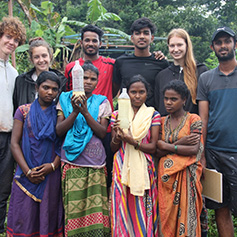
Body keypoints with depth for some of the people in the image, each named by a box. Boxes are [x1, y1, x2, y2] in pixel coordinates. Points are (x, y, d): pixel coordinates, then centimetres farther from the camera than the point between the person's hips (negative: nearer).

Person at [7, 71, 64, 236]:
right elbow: (14, 143, 0)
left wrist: (53, 165, -12)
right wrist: (27, 171, -8)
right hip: (26, 174, 0)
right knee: (24, 216, 4)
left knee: (48, 215, 6)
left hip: (51, 173, 0)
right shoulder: (24, 111, 4)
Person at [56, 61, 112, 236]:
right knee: (73, 208, 2)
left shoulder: (102, 102, 8)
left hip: (95, 163, 0)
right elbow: (59, 130, -1)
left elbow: (102, 133, -3)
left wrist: (86, 112, -15)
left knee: (95, 207, 0)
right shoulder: (66, 99, 8)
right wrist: (75, 111, -14)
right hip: (71, 162, 0)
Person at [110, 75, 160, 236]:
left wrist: (132, 141, -18)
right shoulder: (117, 115, 7)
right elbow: (113, 148, 6)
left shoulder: (153, 115, 3)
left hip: (144, 168, -1)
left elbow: (153, 147, -3)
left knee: (142, 209, 1)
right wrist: (117, 137, -15)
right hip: (122, 168, 1)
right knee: (122, 209, 3)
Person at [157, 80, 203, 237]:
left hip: (186, 174, -4)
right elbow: (158, 152, 2)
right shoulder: (162, 121, 11)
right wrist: (180, 143, -11)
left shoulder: (193, 119, -1)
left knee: (186, 214, -2)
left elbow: (194, 150, -13)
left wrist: (167, 146, -8)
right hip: (166, 174, 4)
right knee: (167, 216, 6)